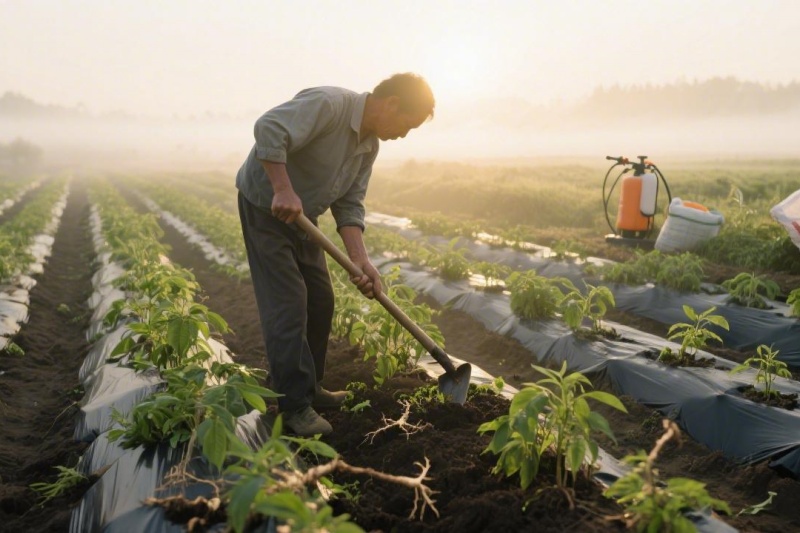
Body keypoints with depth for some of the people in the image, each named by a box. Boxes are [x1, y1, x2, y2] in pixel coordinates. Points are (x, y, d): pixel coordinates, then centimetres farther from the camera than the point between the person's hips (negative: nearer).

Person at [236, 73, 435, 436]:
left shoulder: (370, 144, 3)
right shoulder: (329, 104, -23)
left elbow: (349, 205, -2)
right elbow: (268, 129, -34)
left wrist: (361, 261, -14)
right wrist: (284, 190, -38)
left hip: (302, 216, 9)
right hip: (265, 206, -9)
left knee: (320, 303, 10)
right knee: (288, 304, -11)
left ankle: (308, 389, 24)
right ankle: (294, 406, -1)